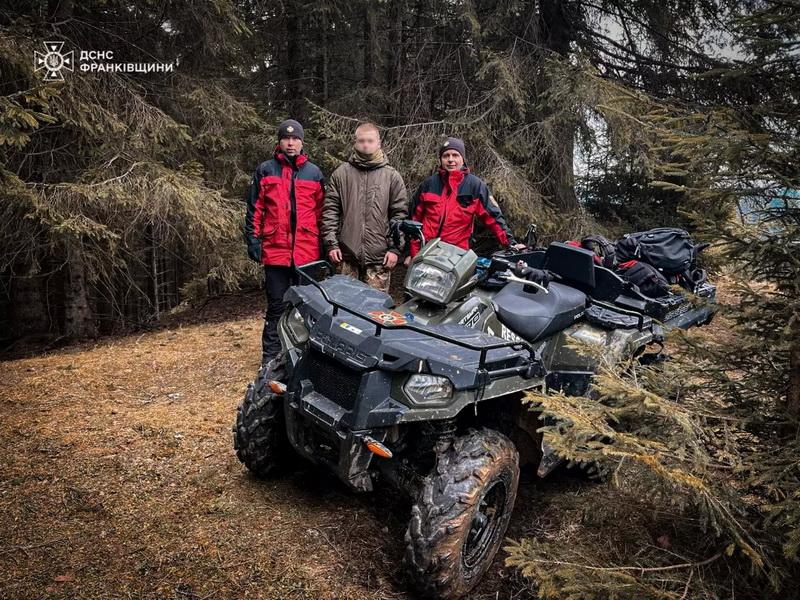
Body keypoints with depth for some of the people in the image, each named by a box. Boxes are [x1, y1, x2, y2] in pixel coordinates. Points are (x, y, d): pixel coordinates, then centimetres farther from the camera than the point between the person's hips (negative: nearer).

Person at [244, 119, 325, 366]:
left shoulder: (314, 172, 11)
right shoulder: (265, 170, 6)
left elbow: (321, 212, 12)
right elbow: (254, 209, 4)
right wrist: (253, 240, -2)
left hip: (307, 252, 2)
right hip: (275, 251, -2)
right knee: (276, 306, 4)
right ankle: (271, 355, 14)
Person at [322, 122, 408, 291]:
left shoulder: (392, 177, 7)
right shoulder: (340, 174, 9)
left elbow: (400, 214, 5)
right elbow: (330, 211, 7)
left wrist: (395, 248, -2)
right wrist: (331, 243, 0)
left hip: (379, 257, -1)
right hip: (346, 254, 1)